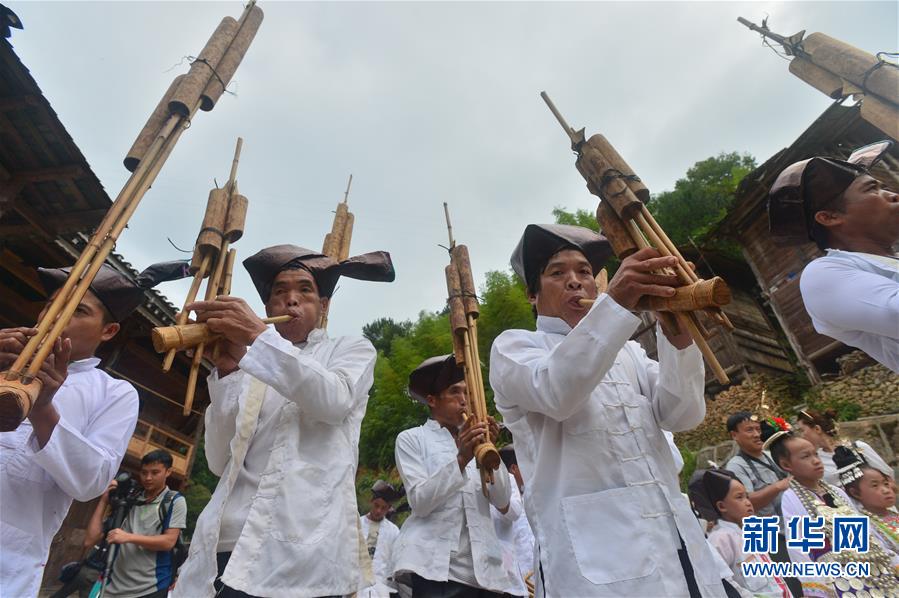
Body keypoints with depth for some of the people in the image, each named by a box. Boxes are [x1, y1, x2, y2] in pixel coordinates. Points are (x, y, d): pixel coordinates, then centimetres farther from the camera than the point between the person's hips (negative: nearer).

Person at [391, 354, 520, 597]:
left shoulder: (475, 441, 12)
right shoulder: (411, 438, 1)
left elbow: (502, 502, 4)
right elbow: (419, 501, -11)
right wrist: (461, 459, -21)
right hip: (433, 565, -4)